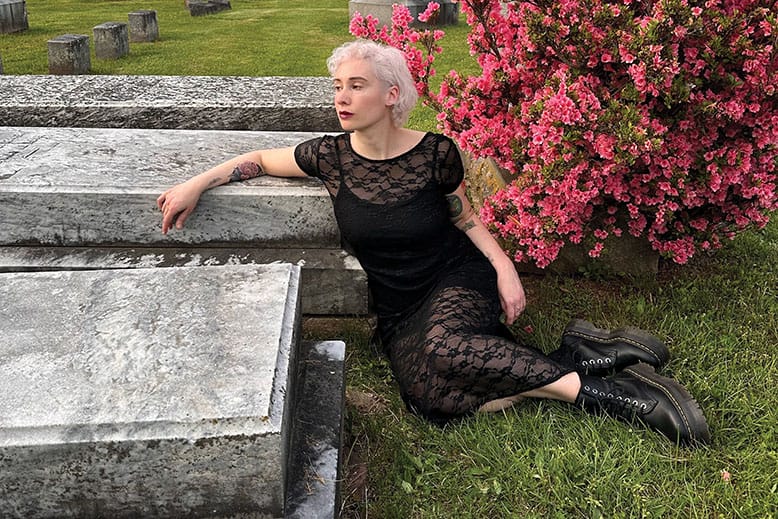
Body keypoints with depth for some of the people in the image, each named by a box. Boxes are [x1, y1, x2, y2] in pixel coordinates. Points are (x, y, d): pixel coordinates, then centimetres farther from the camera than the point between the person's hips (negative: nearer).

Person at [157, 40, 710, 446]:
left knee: (441, 345, -39)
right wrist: (195, 185, -1)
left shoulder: (435, 152, -9)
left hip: (457, 284, -2)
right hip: (398, 310, 3)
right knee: (431, 396, -29)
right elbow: (260, 159, 10)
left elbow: (466, 218, 5)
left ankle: (581, 354, -22)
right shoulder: (332, 156, -4)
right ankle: (589, 384, -19)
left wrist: (504, 267, -8)